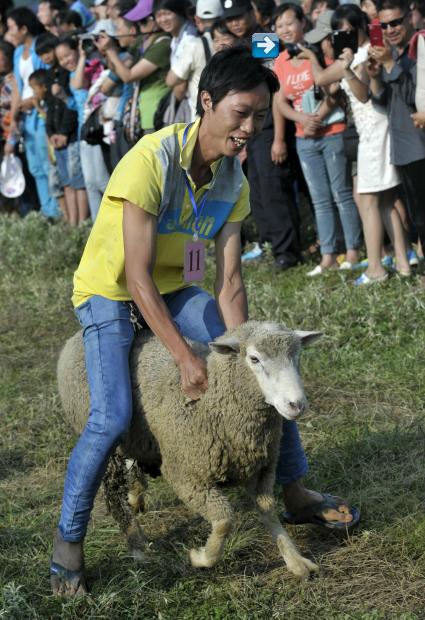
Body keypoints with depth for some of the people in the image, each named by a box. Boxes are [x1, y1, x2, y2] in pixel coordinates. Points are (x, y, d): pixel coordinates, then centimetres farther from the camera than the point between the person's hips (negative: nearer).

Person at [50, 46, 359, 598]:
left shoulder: (234, 180, -7)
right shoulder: (152, 161, -29)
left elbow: (229, 283, -8)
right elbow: (137, 278, -30)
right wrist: (186, 357, -30)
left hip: (171, 290, 7)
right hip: (109, 292, -7)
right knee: (113, 417, -24)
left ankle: (295, 490, 19)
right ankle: (68, 541, -4)